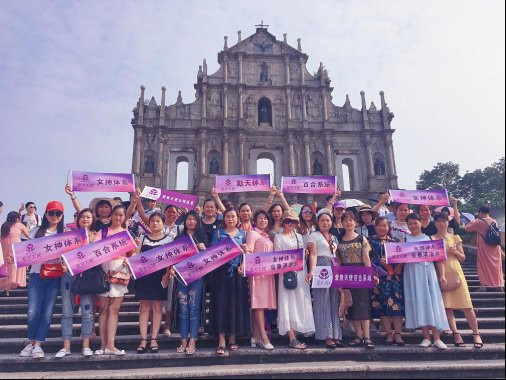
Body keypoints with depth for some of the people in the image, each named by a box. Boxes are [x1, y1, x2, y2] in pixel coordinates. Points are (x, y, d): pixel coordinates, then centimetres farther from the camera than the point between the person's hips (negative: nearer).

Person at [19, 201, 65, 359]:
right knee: (33, 312, -4)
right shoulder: (37, 231, 9)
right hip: (36, 275, 1)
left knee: (47, 312, -2)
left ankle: (38, 344, 10)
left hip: (55, 276, 0)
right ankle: (31, 343, 18)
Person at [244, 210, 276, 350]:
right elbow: (248, 253, -11)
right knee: (259, 303, -9)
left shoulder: (267, 236, 21)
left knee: (263, 304, 6)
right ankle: (264, 338, -10)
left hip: (268, 272, 8)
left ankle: (256, 336, 11)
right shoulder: (252, 233, -1)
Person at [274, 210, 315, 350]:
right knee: (288, 303, -7)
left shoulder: (299, 237, 18)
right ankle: (292, 338, -5)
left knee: (300, 303, 4)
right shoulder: (279, 237, 3)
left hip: (301, 272, 6)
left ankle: (296, 335, 11)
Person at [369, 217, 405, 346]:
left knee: (397, 303, -4)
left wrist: (400, 265, -7)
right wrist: (380, 262, -15)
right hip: (379, 277, -2)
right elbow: (368, 257, -1)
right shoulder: (371, 241, 9)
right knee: (382, 305, -3)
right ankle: (389, 334, 5)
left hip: (395, 275, 2)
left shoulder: (393, 241, 16)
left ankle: (397, 334, 2)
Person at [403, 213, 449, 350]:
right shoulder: (405, 239, 7)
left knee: (433, 301, -2)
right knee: (418, 301, 0)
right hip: (413, 273, 0)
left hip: (429, 271, 1)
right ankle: (426, 337, 7)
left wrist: (442, 275, -2)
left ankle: (437, 338, 3)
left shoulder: (429, 238, 8)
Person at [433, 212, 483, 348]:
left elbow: (463, 258, 13)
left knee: (466, 305, -1)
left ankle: (476, 334, 8)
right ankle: (456, 333, 0)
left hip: (456, 272, 1)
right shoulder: (431, 239, 8)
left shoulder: (455, 238, 11)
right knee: (447, 305, -5)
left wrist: (455, 252, -6)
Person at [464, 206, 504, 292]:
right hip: (495, 248, 5)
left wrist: (472, 222, 12)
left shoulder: (479, 222, -12)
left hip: (484, 248, -5)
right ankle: (500, 285, 18)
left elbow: (467, 228, -4)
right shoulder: (494, 222, 6)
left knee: (484, 266, 2)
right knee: (496, 266, 12)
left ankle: (483, 286, -3)